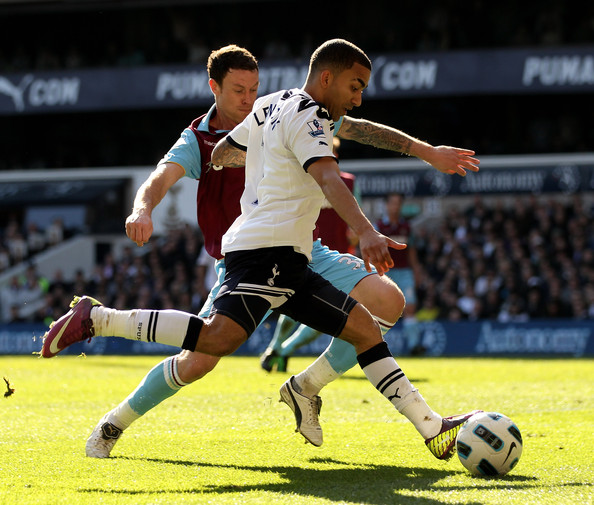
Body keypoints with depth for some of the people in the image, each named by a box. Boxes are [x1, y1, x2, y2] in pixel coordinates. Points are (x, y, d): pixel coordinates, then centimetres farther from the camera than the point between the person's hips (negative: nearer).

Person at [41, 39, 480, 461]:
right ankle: (96, 319, -18)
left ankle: (433, 429, 5)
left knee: (365, 328, 7)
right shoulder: (305, 116, -7)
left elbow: (219, 155, 35)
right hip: (270, 248, -11)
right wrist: (366, 233, -39)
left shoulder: (269, 106, 22)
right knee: (220, 338, -28)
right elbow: (327, 178, -25)